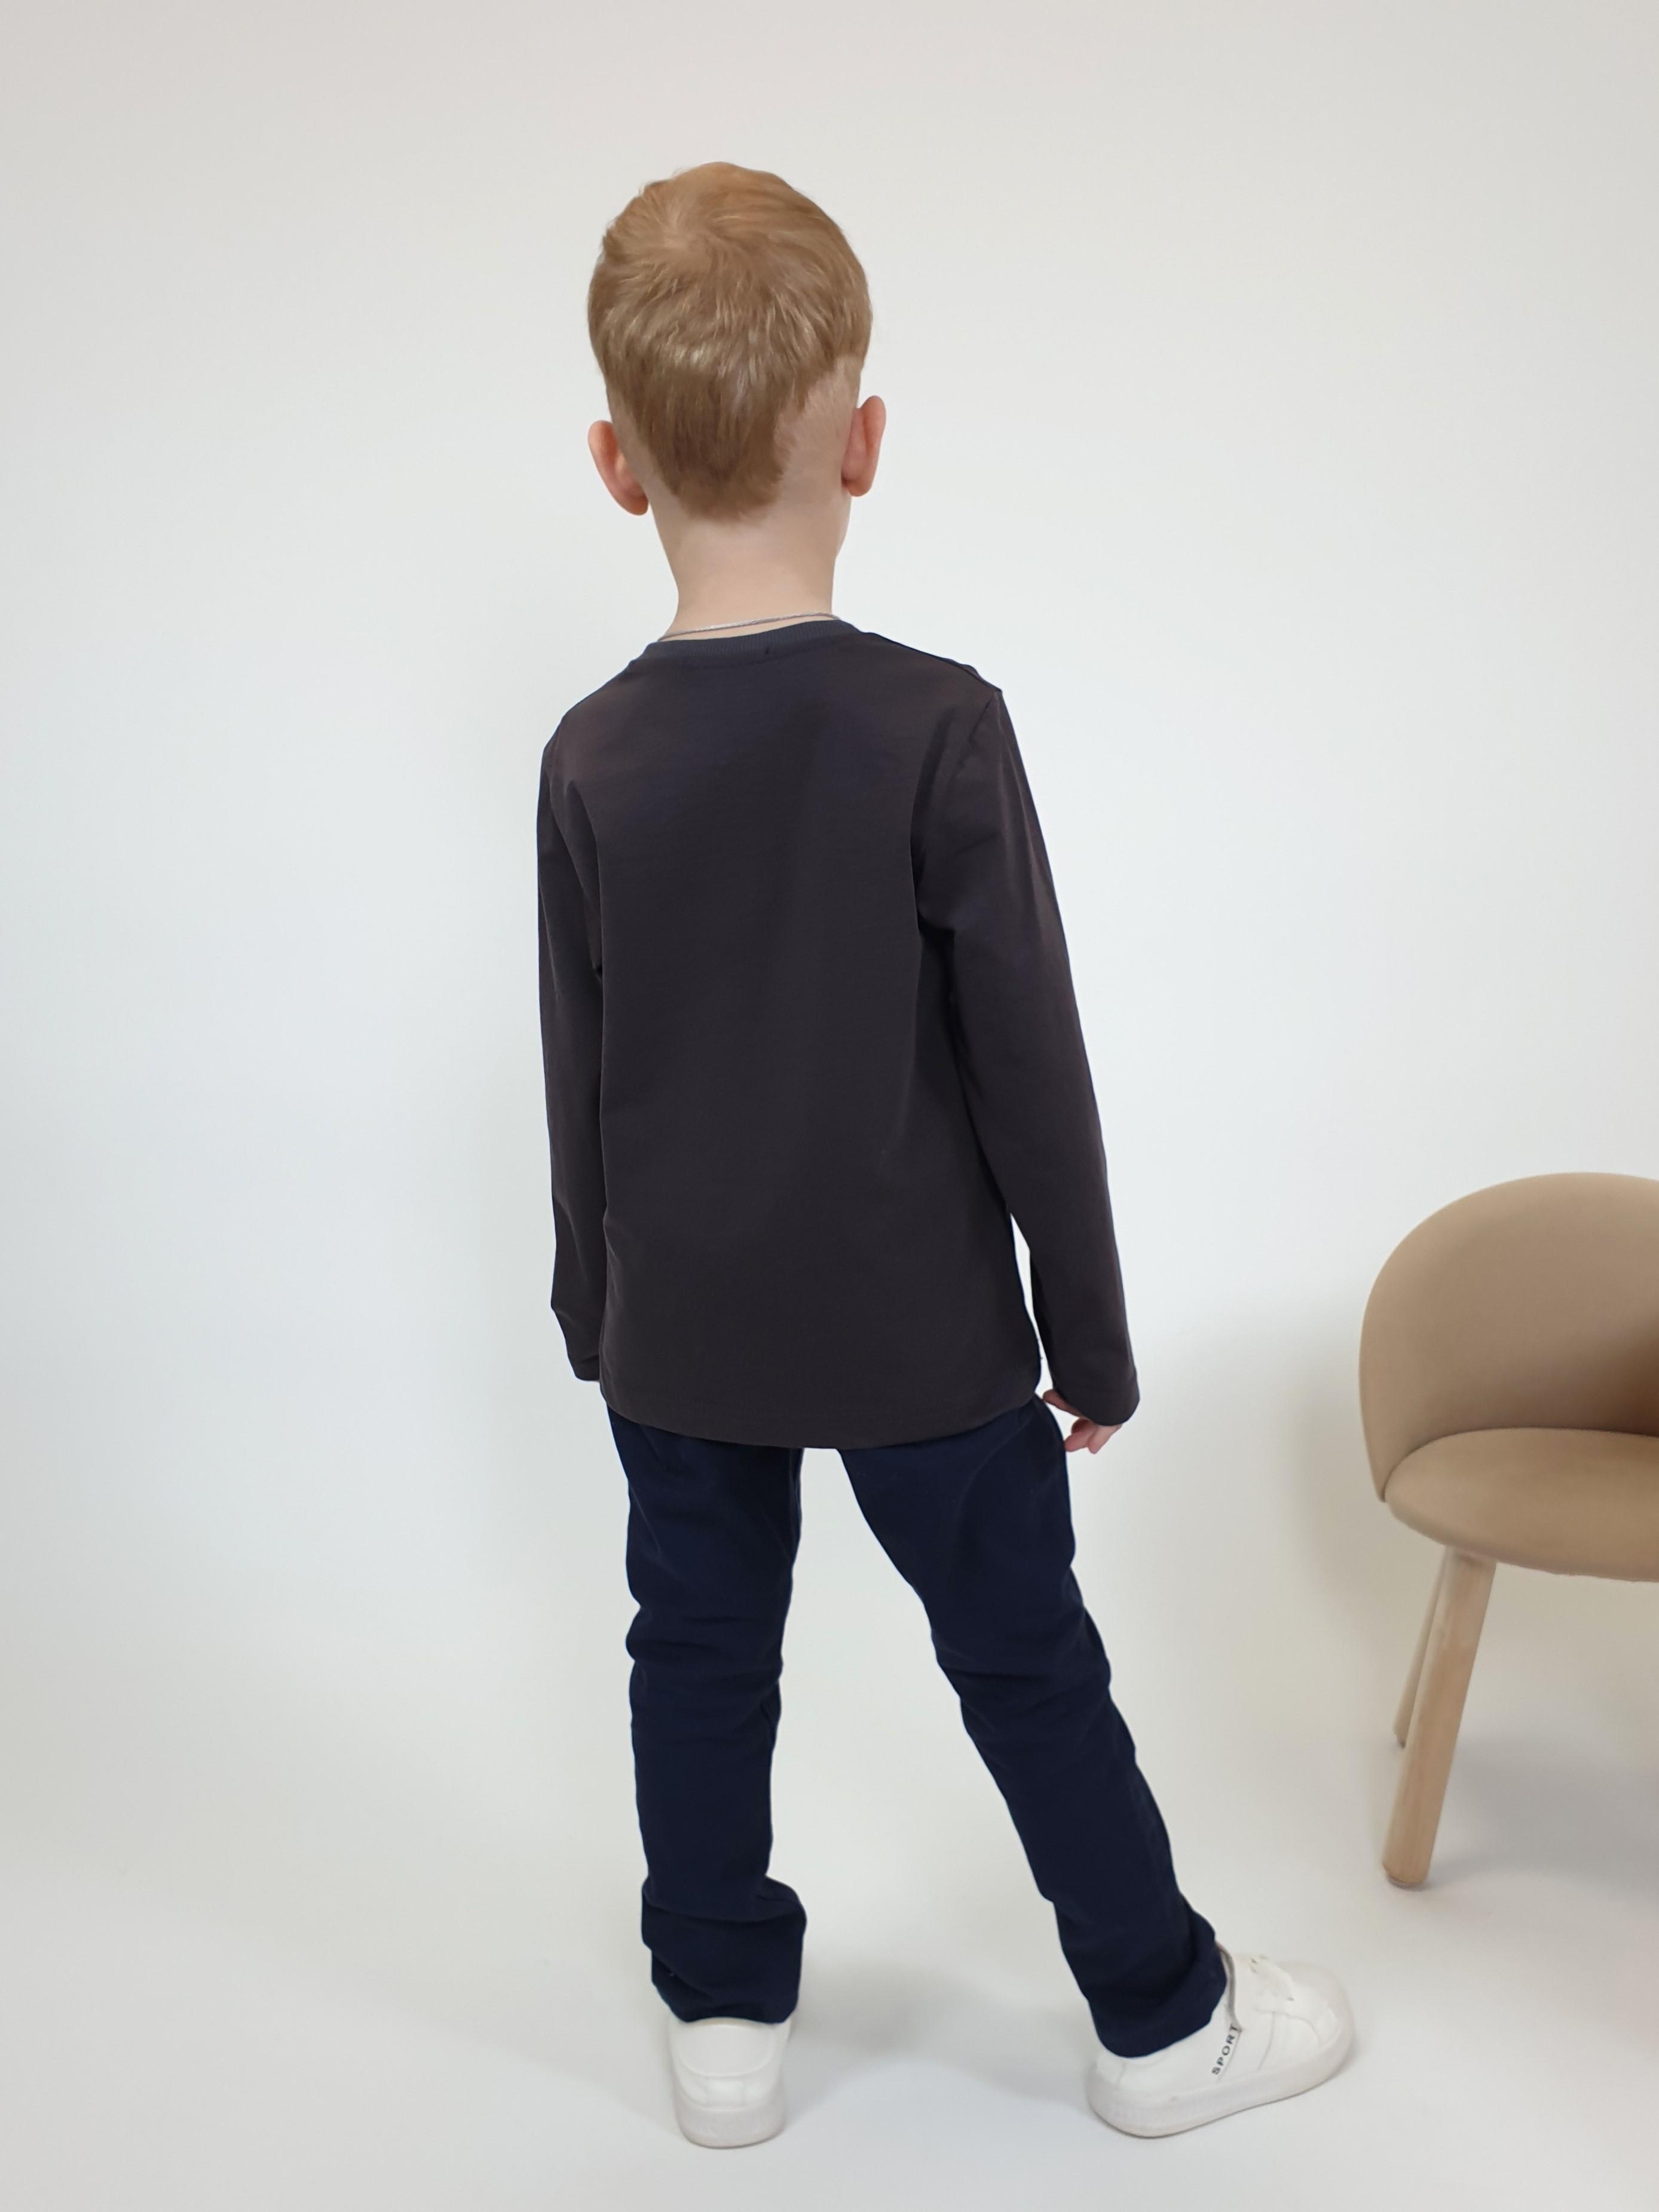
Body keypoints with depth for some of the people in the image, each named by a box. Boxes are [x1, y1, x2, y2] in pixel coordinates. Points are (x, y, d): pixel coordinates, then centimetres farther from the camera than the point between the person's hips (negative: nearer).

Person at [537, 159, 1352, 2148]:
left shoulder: (590, 759, -6)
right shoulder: (936, 728, -17)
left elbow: (580, 1086, 1)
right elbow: (1030, 1069, -14)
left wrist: (598, 1317, 15)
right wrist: (1093, 1334, -2)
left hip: (677, 1333, 3)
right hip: (920, 1329, -3)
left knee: (699, 1652, 17)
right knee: (1027, 1663, 12)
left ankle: (721, 2021, 32)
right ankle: (1164, 2022, 29)